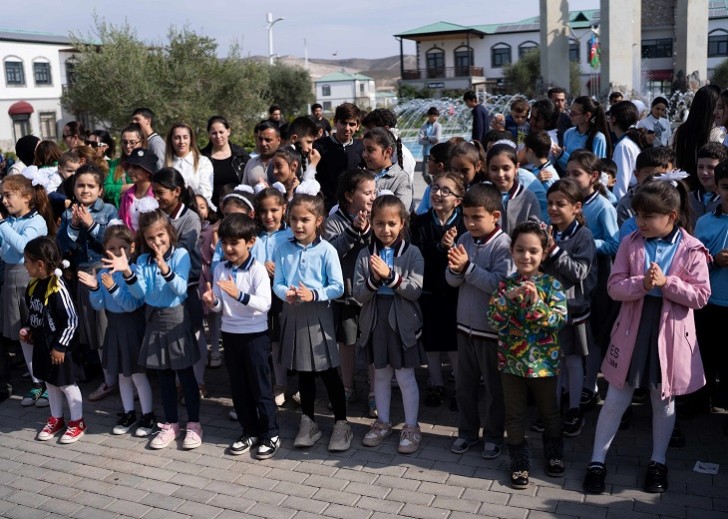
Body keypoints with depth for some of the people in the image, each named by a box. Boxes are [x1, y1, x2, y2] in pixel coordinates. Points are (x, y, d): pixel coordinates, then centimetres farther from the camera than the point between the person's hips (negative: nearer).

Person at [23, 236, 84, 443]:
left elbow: (71, 320, -22)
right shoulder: (34, 284, -1)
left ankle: (78, 422, 20)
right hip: (41, 344, 8)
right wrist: (26, 328, 1)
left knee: (67, 384, 6)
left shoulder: (57, 288, -25)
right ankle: (56, 419, 36)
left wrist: (60, 346, -19)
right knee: (49, 383, 20)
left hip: (59, 346, -8)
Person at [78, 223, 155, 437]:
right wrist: (94, 289, -17)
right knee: (122, 373, 17)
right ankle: (128, 413, 31)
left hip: (133, 326, -6)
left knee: (138, 373, 3)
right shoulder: (103, 273, -1)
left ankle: (148, 415, 17)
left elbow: (132, 304, -22)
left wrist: (113, 288, -33)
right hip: (114, 326, 6)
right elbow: (98, 306, 1)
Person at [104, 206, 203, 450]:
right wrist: (127, 273, -23)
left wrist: (165, 269, -35)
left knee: (185, 374, 3)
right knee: (164, 376, 13)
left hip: (176, 318, -4)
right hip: (154, 320, 5)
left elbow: (180, 289, -18)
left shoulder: (180, 254, -9)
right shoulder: (143, 260, 3)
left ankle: (193, 424, 15)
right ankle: (171, 424, 25)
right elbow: (139, 293, -6)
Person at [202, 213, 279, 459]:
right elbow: (219, 306, 7)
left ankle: (270, 434, 16)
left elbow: (265, 304, -23)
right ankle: (250, 431, 27)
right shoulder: (220, 269, 3)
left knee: (260, 385, 3)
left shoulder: (257, 269, -13)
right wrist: (212, 302, -15)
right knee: (238, 386, 13)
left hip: (255, 334, -5)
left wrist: (239, 294, -34)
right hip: (230, 333, 6)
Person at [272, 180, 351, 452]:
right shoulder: (283, 249, 1)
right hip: (293, 315, 3)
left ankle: (341, 423, 16)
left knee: (329, 372, 3)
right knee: (303, 373, 15)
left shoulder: (326, 250, -9)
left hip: (318, 315, -3)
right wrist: (286, 293, -20)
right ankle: (308, 422, 28)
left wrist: (314, 294, -24)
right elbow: (277, 283, 1)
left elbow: (338, 287, -11)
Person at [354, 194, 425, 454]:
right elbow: (358, 294, -4)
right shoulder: (365, 255, -1)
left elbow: (416, 290, -14)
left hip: (403, 322, -3)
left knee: (405, 376, 6)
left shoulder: (412, 253, -7)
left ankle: (411, 427, 20)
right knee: (381, 374, 17)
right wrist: (374, 280, -23)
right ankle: (383, 422, 32)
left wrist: (391, 275, -25)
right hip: (375, 322, 3)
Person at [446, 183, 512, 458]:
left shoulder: (503, 244, -16)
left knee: (494, 386, 10)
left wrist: (468, 267, -27)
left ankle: (493, 435, 27)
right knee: (464, 384, 16)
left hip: (492, 328, -6)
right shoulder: (465, 240, 2)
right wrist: (456, 269, -21)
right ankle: (467, 431, 33)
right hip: (465, 325, 6)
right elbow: (452, 280, 1)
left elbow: (499, 283, -26)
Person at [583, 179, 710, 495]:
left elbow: (700, 296, -9)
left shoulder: (692, 250, -7)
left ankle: (658, 462, 34)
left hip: (670, 333, -1)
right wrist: (642, 283, -24)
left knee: (664, 399, 15)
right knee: (616, 398, 8)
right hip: (632, 329, 1)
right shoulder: (631, 243, -3)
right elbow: (614, 287, -7)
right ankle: (597, 462, 19)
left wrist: (666, 282, -21)